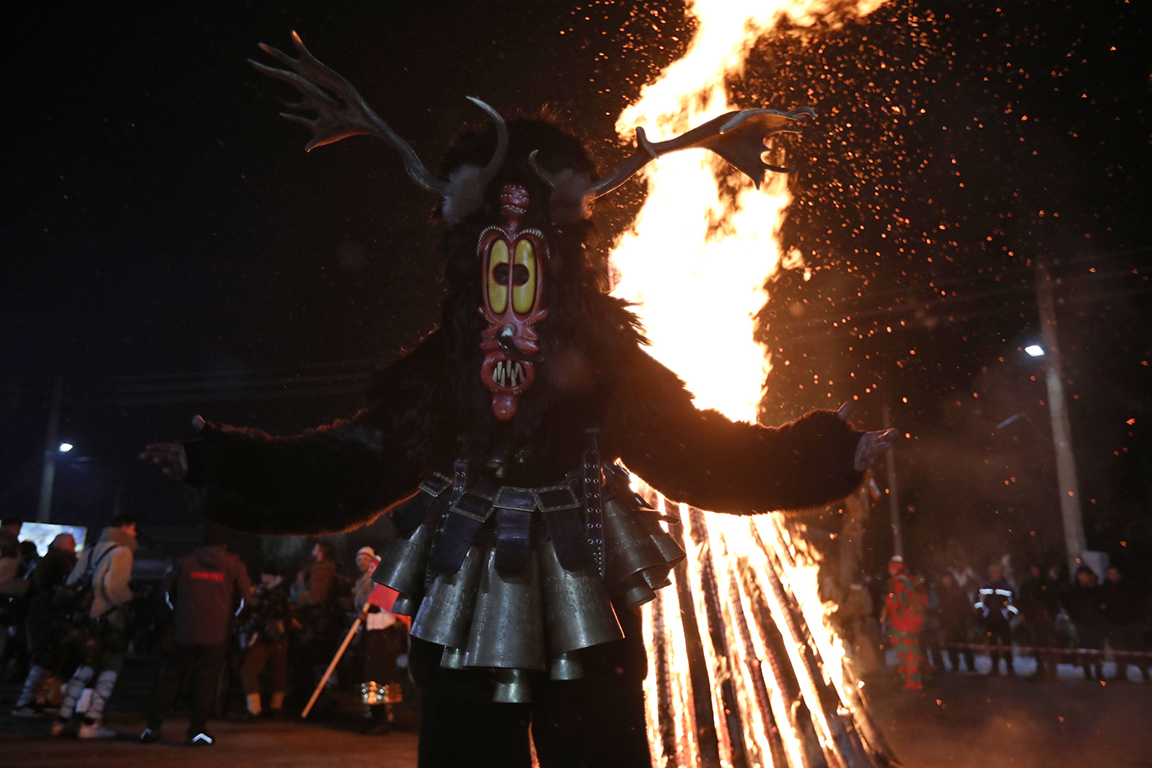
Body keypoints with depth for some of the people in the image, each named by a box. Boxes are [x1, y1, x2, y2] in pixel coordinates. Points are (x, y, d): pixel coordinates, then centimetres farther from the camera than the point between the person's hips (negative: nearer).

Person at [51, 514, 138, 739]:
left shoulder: (90, 552, 15)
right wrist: (129, 599, -9)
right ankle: (91, 723, 0)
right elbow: (114, 586, -23)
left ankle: (62, 720, 15)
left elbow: (71, 583, 13)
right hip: (110, 620, -7)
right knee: (108, 671, 3)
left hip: (87, 618, 7)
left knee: (84, 668, 18)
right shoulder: (122, 552, -11)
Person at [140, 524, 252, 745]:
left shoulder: (185, 562, 6)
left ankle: (153, 727, 14)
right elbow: (246, 597, 2)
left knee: (169, 677, 13)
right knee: (206, 681, 5)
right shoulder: (233, 566, 2)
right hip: (216, 635, -1)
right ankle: (197, 731, 5)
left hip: (184, 633, 2)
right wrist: (230, 617, 17)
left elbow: (168, 592, 11)